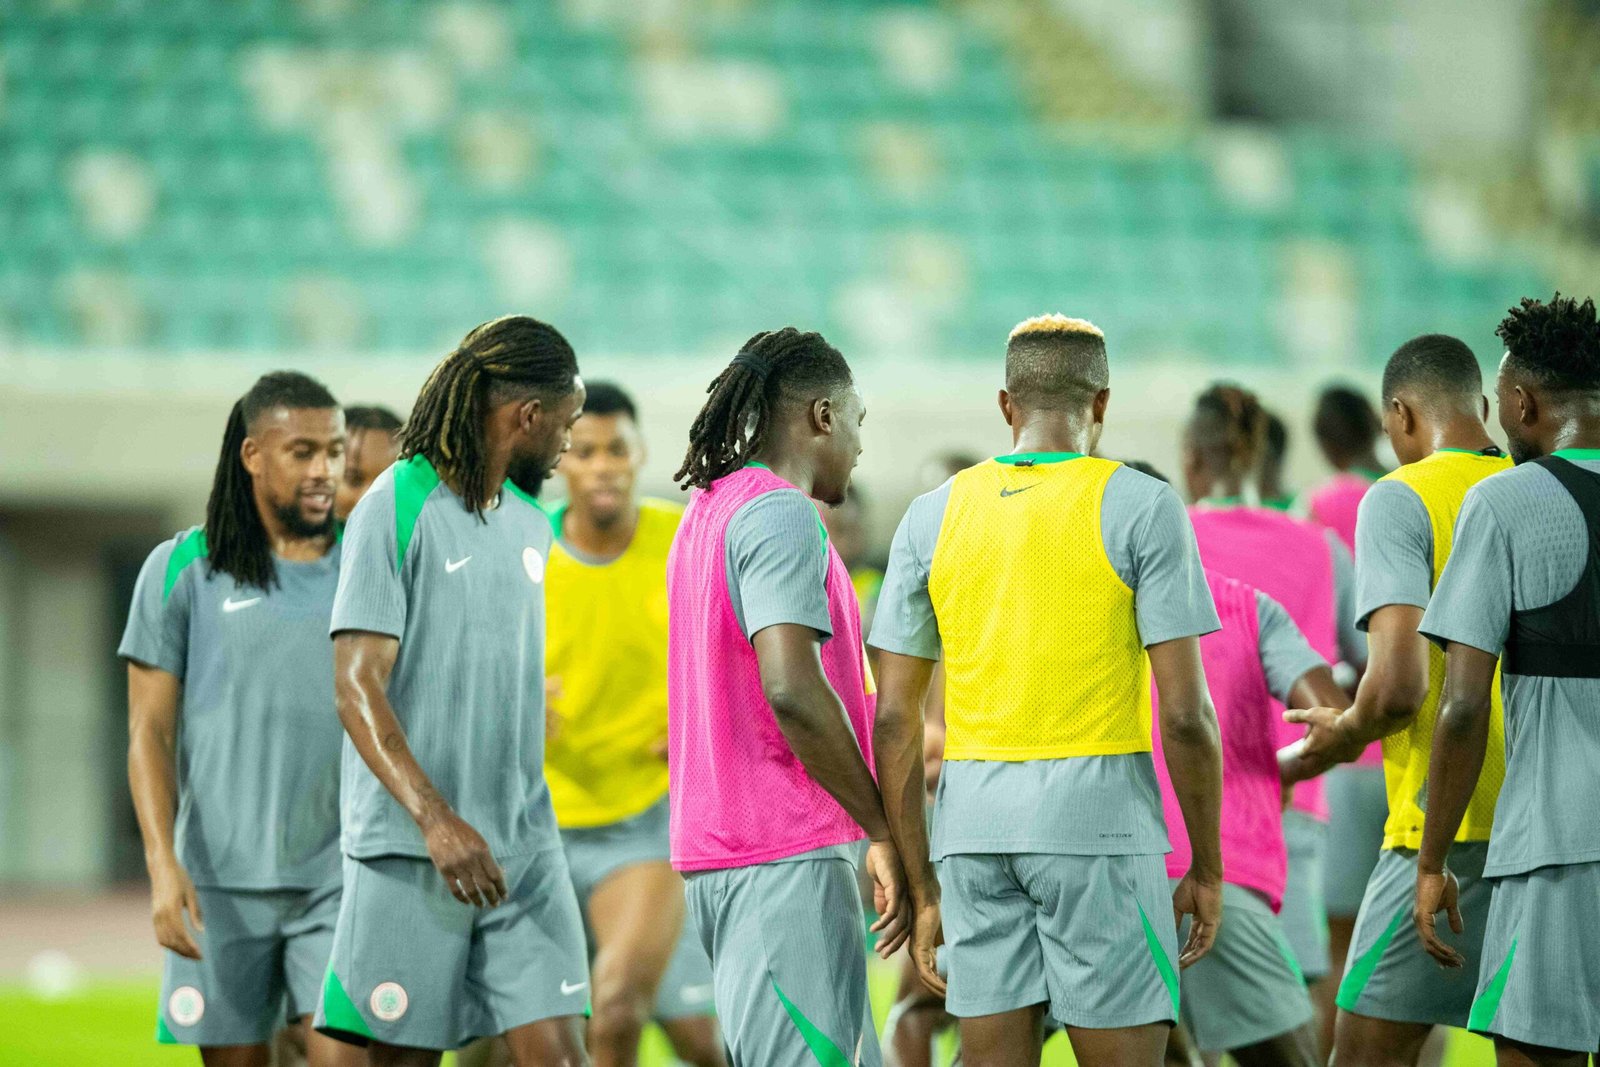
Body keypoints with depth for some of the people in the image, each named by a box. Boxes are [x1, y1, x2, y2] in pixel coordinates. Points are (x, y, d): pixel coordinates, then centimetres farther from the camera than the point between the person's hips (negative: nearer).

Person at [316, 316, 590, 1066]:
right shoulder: (397, 508, -7)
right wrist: (436, 820, -23)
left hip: (525, 845, 6)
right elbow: (357, 688, -14)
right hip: (410, 856, -6)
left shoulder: (530, 525, 15)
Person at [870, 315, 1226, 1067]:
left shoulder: (932, 517, 7)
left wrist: (923, 890, 11)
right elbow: (1184, 712, -9)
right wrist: (1207, 870, 2)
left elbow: (893, 720, 5)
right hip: (1097, 815, -4)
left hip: (974, 826, 4)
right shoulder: (1142, 508, -4)